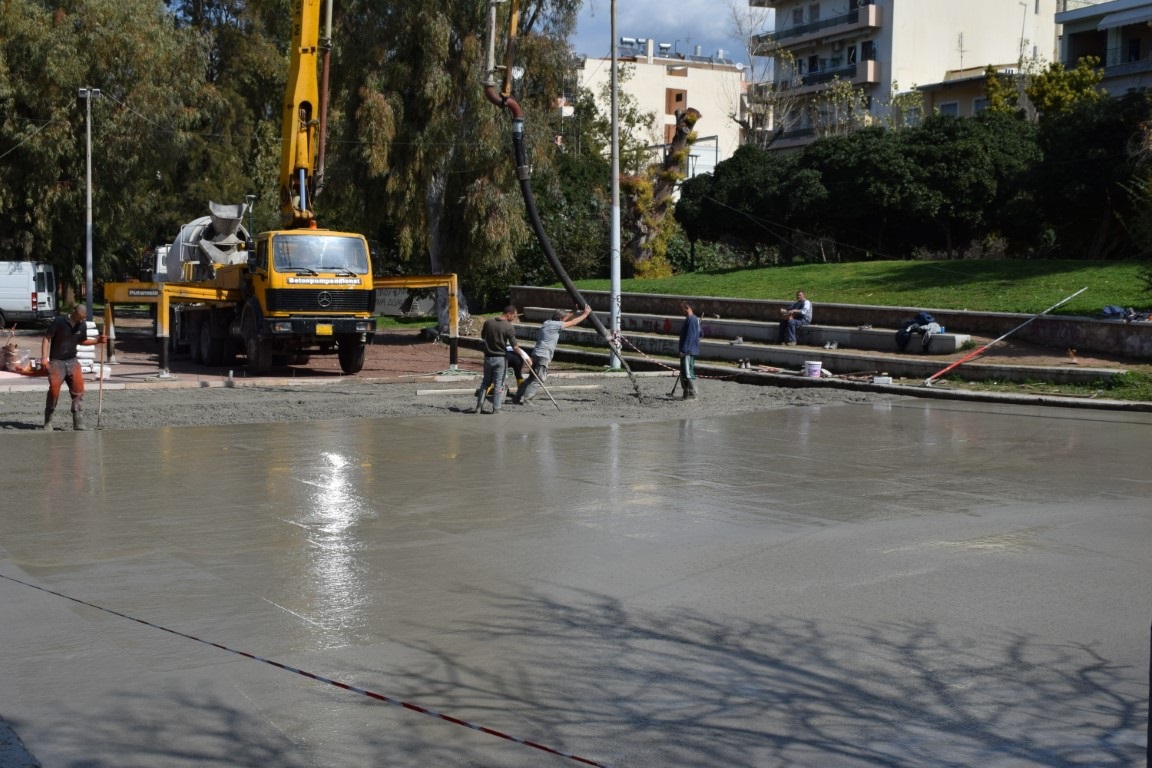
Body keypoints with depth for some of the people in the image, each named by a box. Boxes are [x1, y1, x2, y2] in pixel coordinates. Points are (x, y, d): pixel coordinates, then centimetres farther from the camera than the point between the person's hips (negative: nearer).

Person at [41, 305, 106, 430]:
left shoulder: (82, 325, 3)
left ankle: (79, 424, 0)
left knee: (78, 390, -4)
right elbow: (47, 338, -9)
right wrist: (44, 357, -17)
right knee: (54, 390, -4)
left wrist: (97, 340, 1)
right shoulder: (59, 321, -13)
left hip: (72, 361, 4)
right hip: (56, 362, -4)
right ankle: (48, 422, 13)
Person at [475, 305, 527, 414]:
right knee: (498, 384, 4)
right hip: (500, 358, -4)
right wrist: (523, 355, -2)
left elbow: (482, 336, 14)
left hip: (488, 357, 4)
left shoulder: (488, 322, -1)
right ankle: (496, 409, 5)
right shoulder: (509, 327, -16)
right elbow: (515, 347, -16)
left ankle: (479, 406, 14)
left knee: (486, 382, 16)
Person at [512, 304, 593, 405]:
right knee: (538, 380, -9)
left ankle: (517, 397, 15)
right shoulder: (557, 325, -6)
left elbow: (566, 317, 33)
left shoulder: (546, 323, 17)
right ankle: (526, 399, -17)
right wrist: (585, 314, 15)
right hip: (543, 356, -9)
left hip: (536, 354, 9)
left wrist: (575, 311, 37)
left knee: (532, 377, 15)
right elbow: (573, 322, 4)